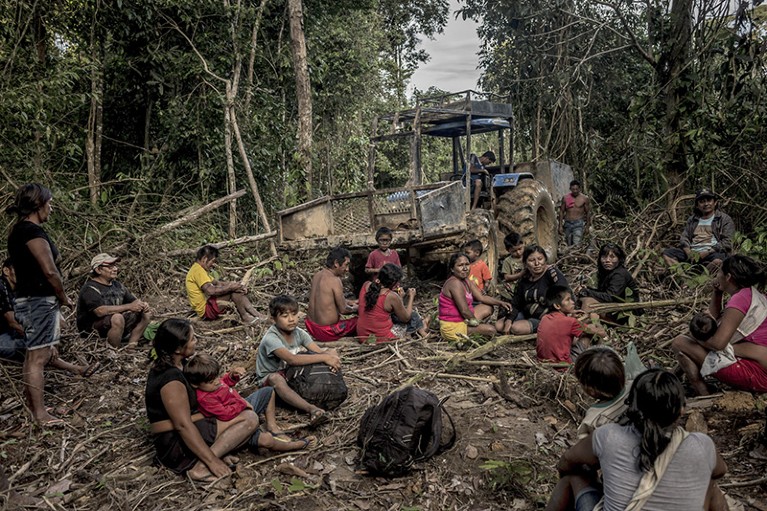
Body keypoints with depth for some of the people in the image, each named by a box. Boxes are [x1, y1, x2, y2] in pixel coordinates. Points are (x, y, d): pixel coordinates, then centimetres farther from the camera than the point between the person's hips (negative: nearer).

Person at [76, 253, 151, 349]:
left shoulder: (117, 285, 12)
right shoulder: (90, 289, -14)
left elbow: (134, 301, 13)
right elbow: (100, 311, -29)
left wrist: (142, 304, -13)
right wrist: (129, 307, -29)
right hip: (92, 331, -8)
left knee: (145, 313, -1)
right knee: (117, 318, -36)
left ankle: (131, 347, -9)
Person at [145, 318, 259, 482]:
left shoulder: (167, 365, 7)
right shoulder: (171, 379, -24)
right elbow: (183, 426, -26)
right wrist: (211, 460, -24)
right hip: (178, 444, -10)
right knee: (249, 418, -13)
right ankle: (201, 466, -18)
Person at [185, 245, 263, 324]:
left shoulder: (200, 269, 17)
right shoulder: (198, 270, -17)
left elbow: (216, 283, 17)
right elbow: (211, 290, -29)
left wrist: (232, 285, 1)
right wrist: (230, 287, -20)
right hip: (205, 309, -11)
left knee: (236, 289, 6)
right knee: (233, 291, -19)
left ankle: (254, 313, -6)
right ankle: (245, 317, -10)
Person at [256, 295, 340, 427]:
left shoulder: (299, 332, -6)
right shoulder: (271, 338, -26)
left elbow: (319, 351, -14)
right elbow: (292, 359, -42)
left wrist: (331, 356, -39)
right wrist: (324, 358, -45)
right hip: (269, 378, -6)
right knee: (276, 379, -44)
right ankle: (311, 409, -55)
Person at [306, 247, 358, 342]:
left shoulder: (317, 275, 5)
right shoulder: (335, 280, -20)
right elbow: (343, 310, -14)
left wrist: (350, 302, 22)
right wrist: (354, 308, 7)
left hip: (311, 327, 8)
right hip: (326, 333, -8)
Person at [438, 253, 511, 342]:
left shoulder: (466, 281, 7)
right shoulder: (455, 283, -24)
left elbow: (482, 297, 13)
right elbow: (464, 310, -26)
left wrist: (500, 303, 3)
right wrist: (474, 319, -9)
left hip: (462, 319, 10)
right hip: (452, 327, -10)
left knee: (488, 308, 18)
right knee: (491, 330, -10)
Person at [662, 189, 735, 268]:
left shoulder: (725, 219, 11)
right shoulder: (692, 220, 24)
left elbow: (726, 243, 0)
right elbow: (684, 238, 14)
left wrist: (705, 253, -13)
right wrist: (689, 253, -9)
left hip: (711, 253, -4)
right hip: (691, 252, 4)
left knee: (718, 261, -39)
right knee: (666, 253, -21)